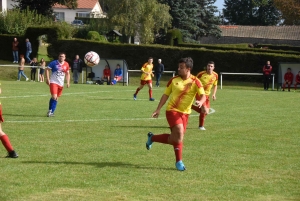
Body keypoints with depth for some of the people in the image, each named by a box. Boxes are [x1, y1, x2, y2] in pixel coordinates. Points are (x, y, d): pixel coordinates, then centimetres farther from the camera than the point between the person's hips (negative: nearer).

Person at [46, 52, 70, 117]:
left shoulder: (66, 64, 5)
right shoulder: (54, 63, -8)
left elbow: (67, 73, 16)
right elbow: (47, 69, -3)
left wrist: (68, 82, 7)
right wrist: (47, 79, -12)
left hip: (61, 84, 5)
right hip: (53, 82, -5)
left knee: (56, 98, 10)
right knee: (54, 97, -18)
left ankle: (51, 112, 20)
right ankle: (50, 110, -2)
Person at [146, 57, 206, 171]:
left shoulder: (195, 82, -4)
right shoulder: (174, 80, 1)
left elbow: (203, 95, -12)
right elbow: (166, 95, 8)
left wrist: (200, 102, -35)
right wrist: (158, 109, 4)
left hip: (185, 113, 2)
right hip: (172, 110, -2)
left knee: (175, 138, 5)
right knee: (179, 132, -21)